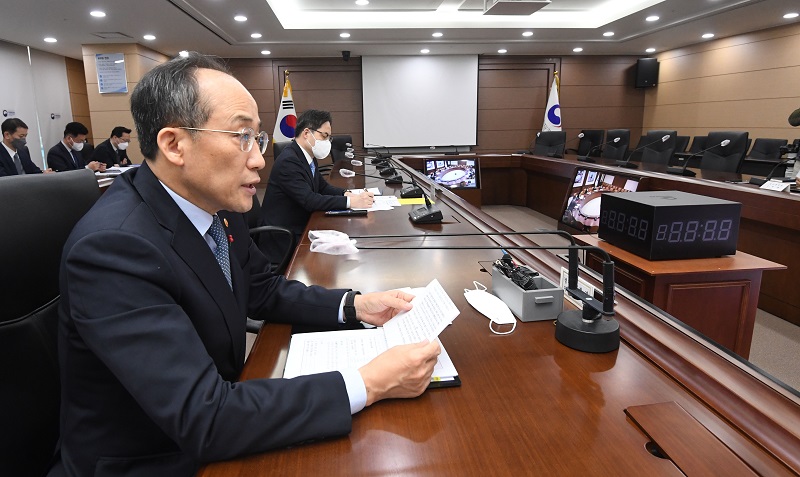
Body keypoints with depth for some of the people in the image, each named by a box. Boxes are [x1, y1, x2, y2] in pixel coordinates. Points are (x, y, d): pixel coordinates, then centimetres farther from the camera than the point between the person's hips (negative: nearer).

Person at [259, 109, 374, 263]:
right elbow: (310, 200, -28)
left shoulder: (309, 157, 6)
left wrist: (346, 193, -6)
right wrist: (350, 202, -29)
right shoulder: (288, 161, -21)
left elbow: (323, 186, 14)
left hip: (301, 227, 9)